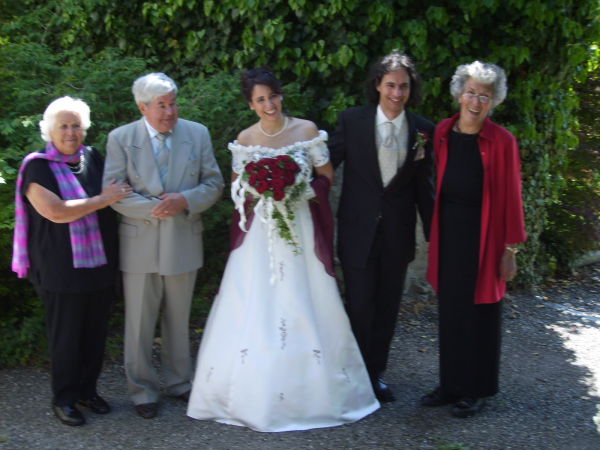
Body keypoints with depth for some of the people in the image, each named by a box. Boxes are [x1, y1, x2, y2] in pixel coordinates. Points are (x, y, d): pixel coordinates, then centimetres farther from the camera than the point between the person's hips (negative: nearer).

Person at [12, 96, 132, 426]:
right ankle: (64, 399, 22)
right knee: (66, 335, 7)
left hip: (100, 263, 5)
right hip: (62, 269, -5)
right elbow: (56, 212, -20)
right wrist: (103, 200, -18)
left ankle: (87, 390, 29)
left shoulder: (93, 158, 6)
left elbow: (118, 193, 22)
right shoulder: (37, 167, -8)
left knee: (95, 331, 12)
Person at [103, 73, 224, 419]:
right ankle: (143, 390, 20)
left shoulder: (198, 134, 2)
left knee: (179, 319, 15)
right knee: (140, 323, 6)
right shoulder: (121, 139, -5)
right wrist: (152, 209, -19)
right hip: (140, 244, -2)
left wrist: (185, 201, -16)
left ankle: (179, 382, 31)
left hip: (184, 243, 2)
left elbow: (214, 183, 2)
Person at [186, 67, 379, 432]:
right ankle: (254, 392, 13)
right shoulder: (245, 139, 3)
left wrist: (297, 192, -13)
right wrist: (260, 192, -11)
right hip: (260, 231, 1)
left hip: (301, 228, -1)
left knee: (305, 306, 2)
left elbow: (327, 175, 3)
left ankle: (310, 391, 17)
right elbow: (238, 187, 9)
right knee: (254, 310, 0)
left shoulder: (306, 129, -1)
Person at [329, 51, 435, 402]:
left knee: (387, 308, 14)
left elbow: (424, 187, 4)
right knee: (360, 306, 4)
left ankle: (377, 373, 31)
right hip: (358, 232, -2)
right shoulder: (352, 121, -4)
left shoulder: (424, 130, 0)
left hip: (398, 235, 2)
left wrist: (434, 234, 4)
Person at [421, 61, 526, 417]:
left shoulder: (502, 141, -11)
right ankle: (452, 384, 26)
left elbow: (511, 198, -8)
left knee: (479, 313, 6)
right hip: (449, 231, 5)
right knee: (449, 310, 11)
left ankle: (476, 391, 22)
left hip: (483, 235, -4)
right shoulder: (443, 132, 3)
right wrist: (436, 234, 7)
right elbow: (440, 184, 10)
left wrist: (510, 249, -8)